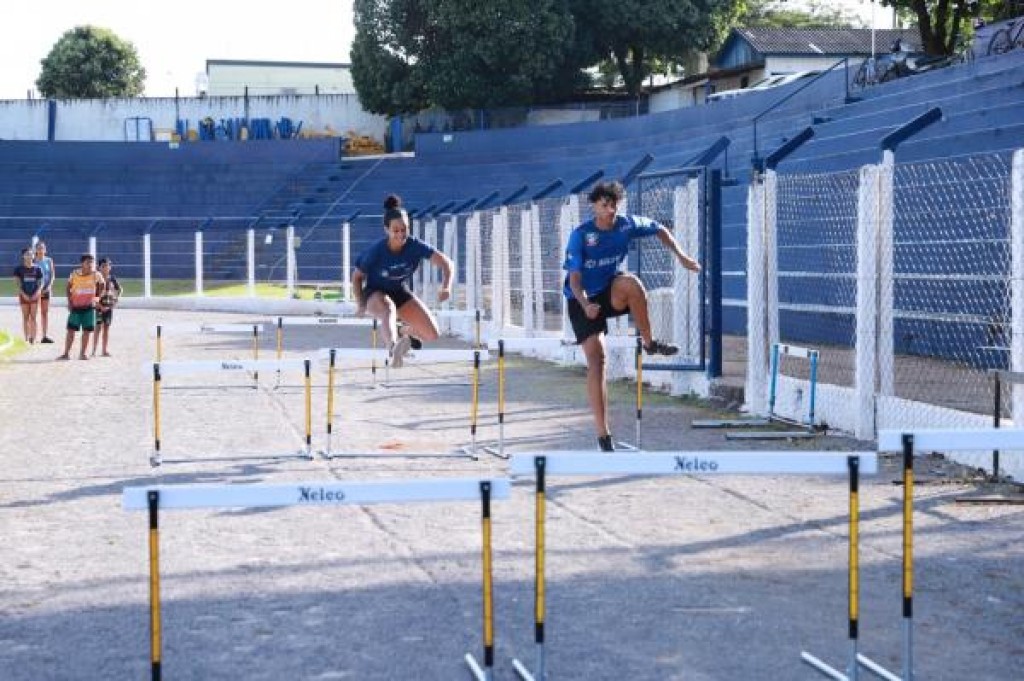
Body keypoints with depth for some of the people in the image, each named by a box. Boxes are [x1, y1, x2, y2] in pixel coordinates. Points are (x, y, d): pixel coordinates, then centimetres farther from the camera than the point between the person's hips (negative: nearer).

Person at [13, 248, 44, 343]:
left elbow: (41, 283, 5)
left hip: (34, 295, 0)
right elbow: (17, 283, -1)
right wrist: (23, 294, -11)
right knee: (25, 317, 5)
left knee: (33, 317, 0)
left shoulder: (37, 268, 2)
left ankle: (33, 338, 0)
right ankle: (26, 338, 8)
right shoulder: (19, 269, -1)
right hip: (24, 295, 0)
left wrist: (37, 293, -10)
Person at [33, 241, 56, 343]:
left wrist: (49, 286, -10)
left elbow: (52, 274, 4)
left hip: (46, 289, 3)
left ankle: (45, 335, 8)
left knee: (45, 312, 5)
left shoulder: (49, 260, 6)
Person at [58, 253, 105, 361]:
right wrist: (69, 301, 1)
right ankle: (66, 353, 3)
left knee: (87, 331, 2)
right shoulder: (74, 274, -5)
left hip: (89, 307, 1)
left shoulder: (96, 275, -4)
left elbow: (101, 286, 13)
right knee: (71, 330, -1)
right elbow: (69, 287, 8)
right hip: (75, 306, -1)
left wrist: (97, 298, 5)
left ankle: (83, 353, 12)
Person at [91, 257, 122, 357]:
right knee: (98, 327, -6)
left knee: (106, 328, 8)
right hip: (99, 305, -4)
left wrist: (116, 299, 6)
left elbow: (119, 289, 18)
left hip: (109, 306, 4)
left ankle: (105, 350, 14)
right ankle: (94, 350, -5)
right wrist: (98, 304, -15)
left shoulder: (112, 278, 6)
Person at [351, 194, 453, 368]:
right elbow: (357, 277, -9)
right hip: (375, 293, -4)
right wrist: (361, 304, -18)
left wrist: (446, 287, -38)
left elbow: (445, 263, -21)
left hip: (400, 292, 4)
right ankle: (392, 347, -69)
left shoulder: (415, 246, -22)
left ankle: (405, 332, 30)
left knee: (432, 334, -5)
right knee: (388, 308, -42)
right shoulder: (376, 251, -25)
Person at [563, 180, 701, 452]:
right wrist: (585, 304, -38)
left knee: (630, 282, -34)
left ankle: (649, 342, -14)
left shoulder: (627, 225, -8)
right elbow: (574, 278, -20)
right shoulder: (580, 235, -18)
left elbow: (659, 230, 10)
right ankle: (603, 436, -11)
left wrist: (681, 256, -1)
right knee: (596, 360, -14)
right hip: (583, 301, -2)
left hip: (611, 293, 2)